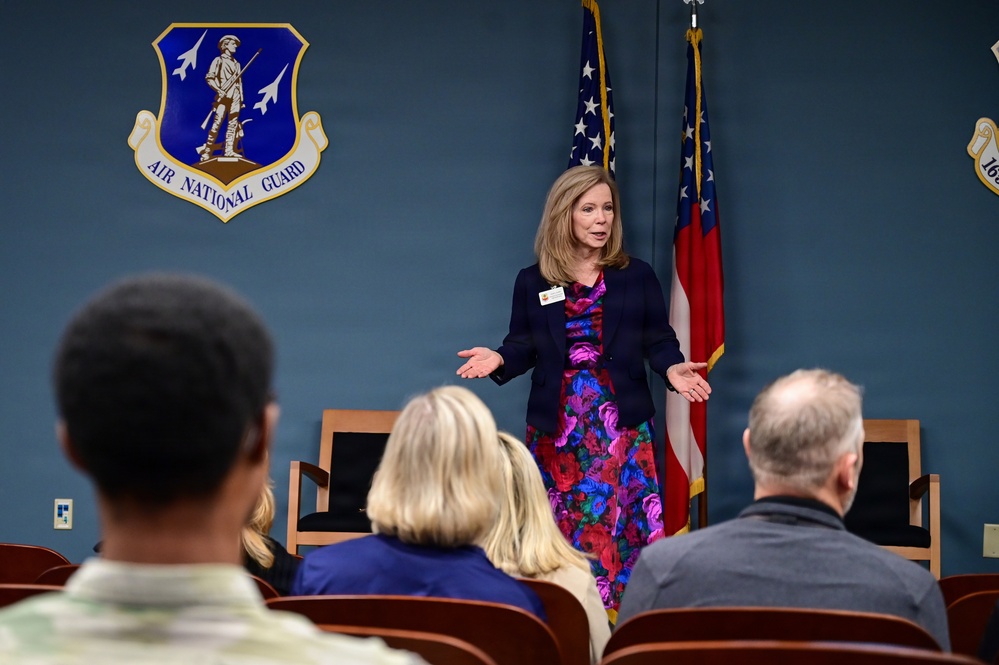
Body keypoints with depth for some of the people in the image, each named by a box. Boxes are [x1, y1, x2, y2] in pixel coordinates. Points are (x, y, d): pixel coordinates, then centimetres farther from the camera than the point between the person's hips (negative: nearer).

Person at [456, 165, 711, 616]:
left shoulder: (637, 277, 5)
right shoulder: (532, 282, 6)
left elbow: (658, 341, 4)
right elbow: (523, 348, 6)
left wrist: (673, 368, -16)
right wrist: (499, 359, -15)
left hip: (622, 425, -1)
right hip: (556, 427, 1)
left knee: (620, 524, -6)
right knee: (559, 529, 3)